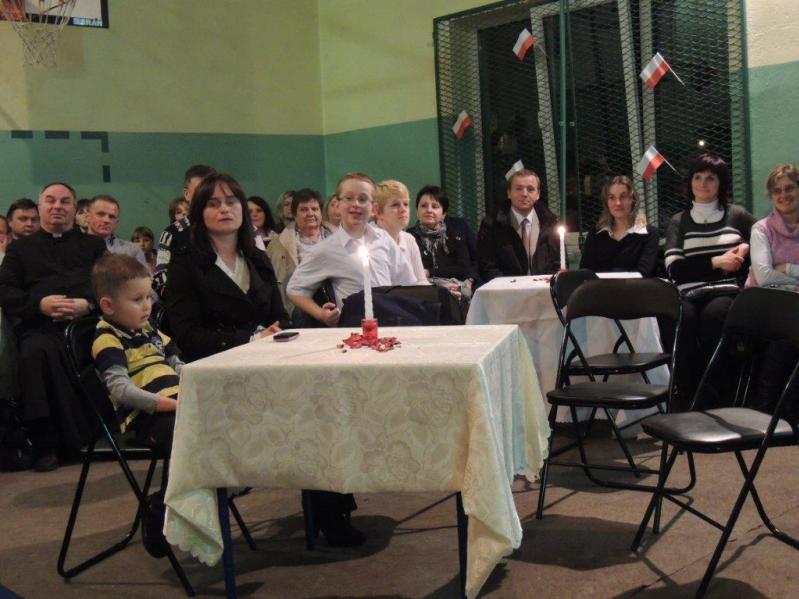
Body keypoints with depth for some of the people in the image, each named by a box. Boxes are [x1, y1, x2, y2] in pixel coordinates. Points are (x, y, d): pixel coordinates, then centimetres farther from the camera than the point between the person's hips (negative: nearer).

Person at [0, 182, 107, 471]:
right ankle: (46, 443, -26)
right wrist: (40, 303, -7)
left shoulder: (93, 245, 28)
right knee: (35, 353, -36)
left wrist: (88, 303, -9)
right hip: (41, 326, 0)